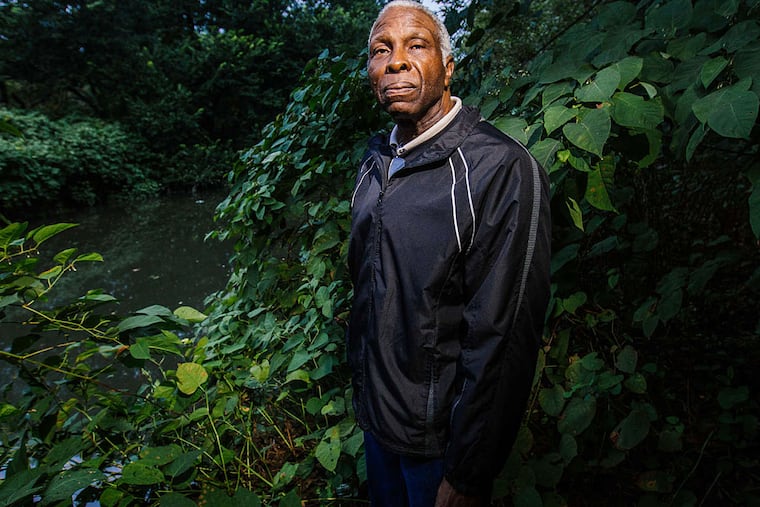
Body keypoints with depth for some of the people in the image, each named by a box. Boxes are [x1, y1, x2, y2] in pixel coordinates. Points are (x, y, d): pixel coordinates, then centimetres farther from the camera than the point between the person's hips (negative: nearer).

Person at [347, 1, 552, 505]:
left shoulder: (502, 169, -23)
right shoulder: (376, 163, 2)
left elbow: (503, 339, -24)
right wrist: (363, 389, 15)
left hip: (441, 436, -6)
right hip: (375, 414, 7)